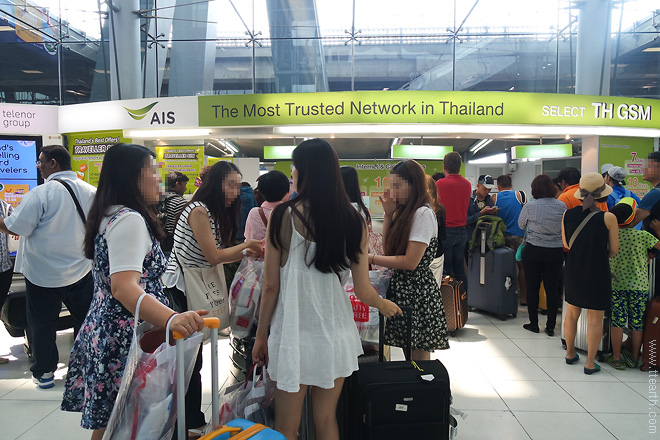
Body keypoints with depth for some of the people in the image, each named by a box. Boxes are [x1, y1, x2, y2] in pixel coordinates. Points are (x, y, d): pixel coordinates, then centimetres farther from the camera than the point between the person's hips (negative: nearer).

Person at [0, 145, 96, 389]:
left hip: (44, 273, -4)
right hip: (81, 270, 4)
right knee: (84, 319, 16)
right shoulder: (90, 191, -2)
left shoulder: (41, 193, -18)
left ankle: (44, 372, 24)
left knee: (42, 325, 12)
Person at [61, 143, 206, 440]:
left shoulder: (109, 215, 12)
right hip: (126, 336, -10)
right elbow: (124, 286, -31)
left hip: (103, 329, 10)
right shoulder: (130, 220, -19)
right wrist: (171, 319, -47)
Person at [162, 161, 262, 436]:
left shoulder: (216, 212, 11)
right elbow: (214, 256, -18)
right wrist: (247, 244, -9)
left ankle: (192, 419, 28)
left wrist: (246, 253, -2)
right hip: (179, 289, -9)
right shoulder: (199, 210, -18)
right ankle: (191, 424, 14)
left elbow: (214, 257, 8)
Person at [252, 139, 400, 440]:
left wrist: (261, 335, 6)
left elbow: (271, 285, -7)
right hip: (334, 333, 3)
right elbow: (363, 291, -2)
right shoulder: (353, 221, -4)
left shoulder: (283, 216, -11)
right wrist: (385, 305, 20)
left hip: (293, 334, -2)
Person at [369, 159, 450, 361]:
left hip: (418, 288, -9)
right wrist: (389, 214, 3)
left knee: (419, 353, 1)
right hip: (402, 286, 9)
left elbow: (410, 262, -21)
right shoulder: (403, 212, 13)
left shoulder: (423, 214, -16)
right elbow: (388, 248, 10)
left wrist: (371, 258, -17)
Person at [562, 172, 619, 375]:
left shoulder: (568, 214, -6)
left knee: (572, 314, 18)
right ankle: (590, 363, 15)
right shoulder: (608, 218, -15)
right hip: (597, 272, -4)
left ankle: (570, 353, 32)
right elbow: (614, 250, -5)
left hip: (573, 270, 4)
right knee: (595, 319, 7)